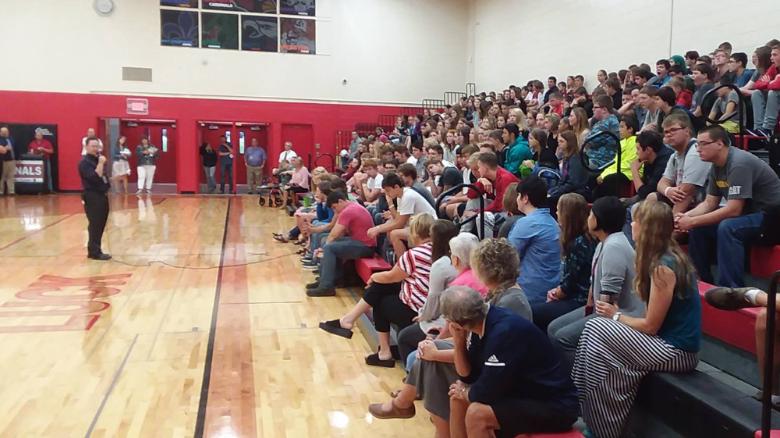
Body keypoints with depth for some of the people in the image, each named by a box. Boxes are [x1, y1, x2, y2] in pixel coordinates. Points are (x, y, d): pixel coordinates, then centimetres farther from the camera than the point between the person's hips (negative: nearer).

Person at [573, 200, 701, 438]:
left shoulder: (663, 267, -22)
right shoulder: (667, 257, 8)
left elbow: (651, 326, -18)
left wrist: (616, 316, -3)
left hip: (677, 350, -9)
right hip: (669, 339, 9)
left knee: (596, 331, -11)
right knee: (595, 328, 0)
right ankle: (585, 411, 6)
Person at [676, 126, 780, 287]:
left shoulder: (739, 163, -25)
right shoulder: (717, 166, 3)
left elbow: (733, 210, -29)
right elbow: (709, 203, 7)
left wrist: (692, 221, -26)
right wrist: (686, 216, -11)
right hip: (747, 212, 9)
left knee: (727, 228, -33)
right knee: (698, 228, -1)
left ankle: (731, 290, -26)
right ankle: (702, 281, 10)